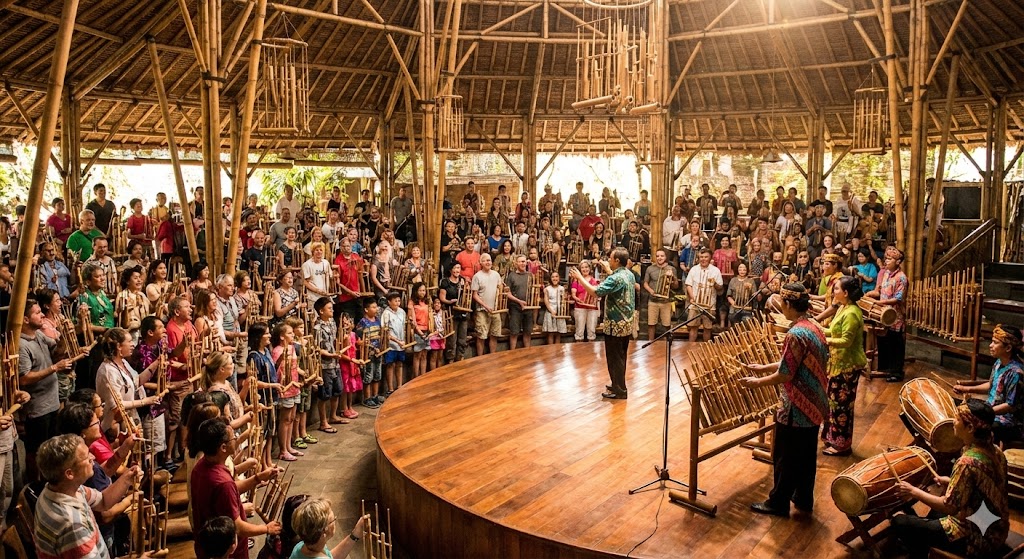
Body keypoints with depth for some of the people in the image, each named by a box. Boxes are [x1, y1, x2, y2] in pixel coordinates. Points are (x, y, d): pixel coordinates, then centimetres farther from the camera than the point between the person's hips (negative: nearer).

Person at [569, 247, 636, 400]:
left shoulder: (615, 278, -24)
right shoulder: (629, 274, 5)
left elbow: (595, 291, -29)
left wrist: (580, 277, -20)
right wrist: (609, 271, 28)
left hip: (616, 324, -9)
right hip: (627, 322, 9)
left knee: (614, 357, 1)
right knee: (620, 356, 19)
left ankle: (619, 391, 8)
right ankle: (618, 385, 31)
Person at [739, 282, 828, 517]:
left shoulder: (795, 335, -25)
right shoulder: (815, 328, 4)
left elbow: (785, 375, -22)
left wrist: (756, 382, -8)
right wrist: (764, 367, 16)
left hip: (795, 409, -9)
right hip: (814, 405, 9)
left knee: (785, 457, 6)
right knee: (807, 455, 20)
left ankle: (778, 503, 19)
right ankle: (804, 498, 33)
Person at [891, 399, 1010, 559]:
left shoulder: (967, 462, -30)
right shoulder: (995, 451, -4)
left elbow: (949, 507, -25)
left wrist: (914, 492, -15)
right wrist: (951, 482, 15)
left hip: (976, 538, -9)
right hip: (996, 531, 9)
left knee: (900, 522, -1)